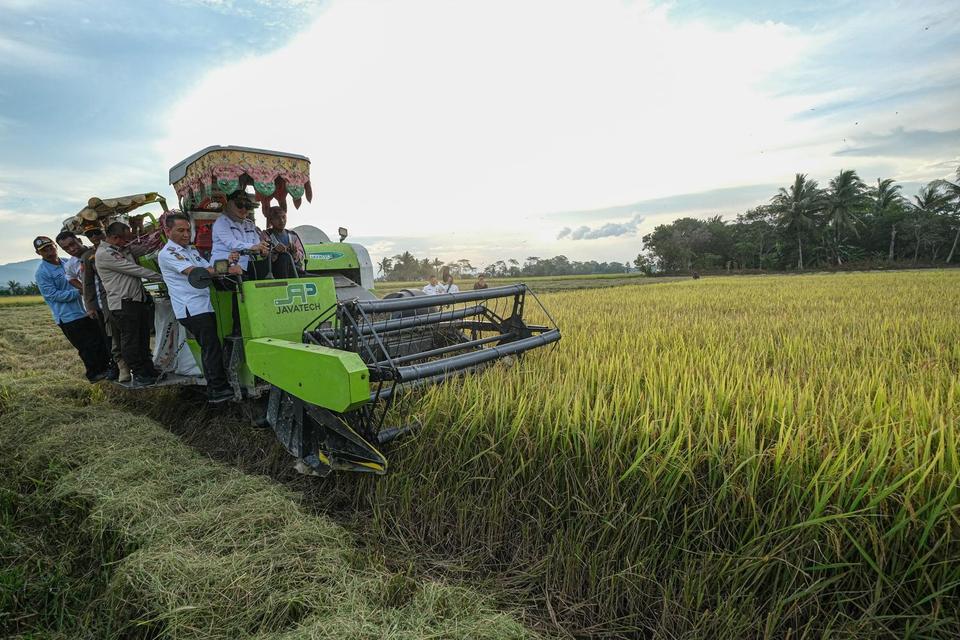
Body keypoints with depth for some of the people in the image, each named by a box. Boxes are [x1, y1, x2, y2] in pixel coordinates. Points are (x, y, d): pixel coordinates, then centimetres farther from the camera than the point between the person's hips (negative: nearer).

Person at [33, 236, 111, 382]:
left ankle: (106, 367, 29)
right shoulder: (42, 273, -10)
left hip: (85, 312, 7)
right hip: (68, 318, -7)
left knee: (101, 340, 13)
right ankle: (94, 374, 16)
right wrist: (79, 292, -20)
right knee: (88, 347, 0)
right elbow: (53, 295, -16)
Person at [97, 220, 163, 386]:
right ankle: (138, 374, 9)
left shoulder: (121, 249, 12)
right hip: (123, 304, -9)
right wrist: (161, 276, -14)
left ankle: (148, 369, 25)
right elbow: (134, 270, -18)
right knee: (130, 340, 1)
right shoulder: (104, 254, -15)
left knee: (143, 337, 15)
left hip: (138, 299, 9)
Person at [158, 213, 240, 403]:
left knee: (209, 348, 10)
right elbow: (194, 272, -20)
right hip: (191, 309, -8)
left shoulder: (192, 250, 21)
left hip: (205, 305, 9)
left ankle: (214, 388, 17)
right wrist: (227, 270, -28)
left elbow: (209, 268, 18)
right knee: (212, 347, -11)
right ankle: (219, 390, -7)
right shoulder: (167, 253, -7)